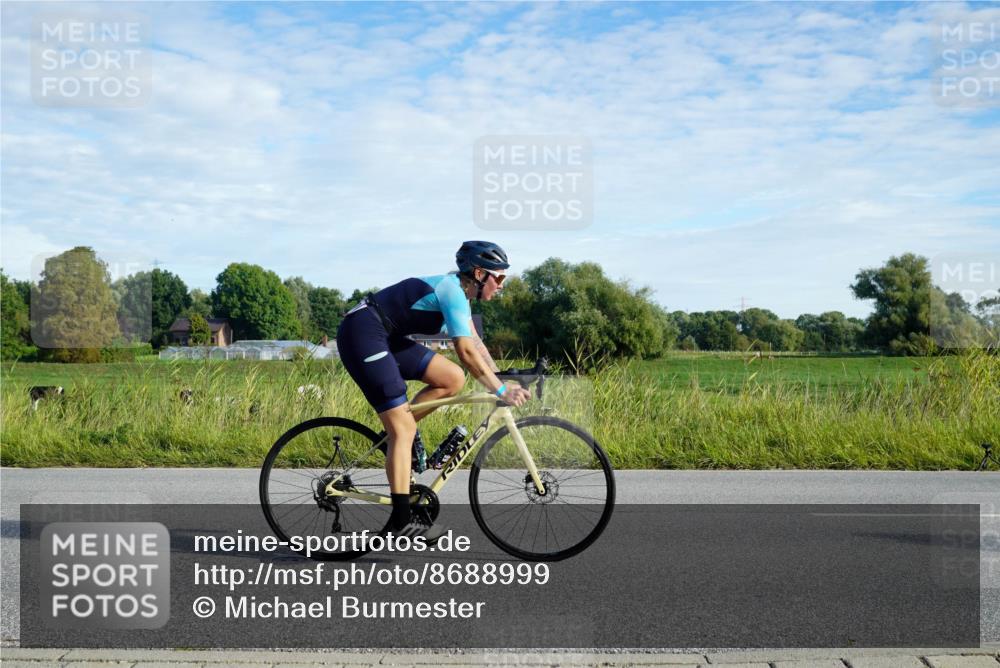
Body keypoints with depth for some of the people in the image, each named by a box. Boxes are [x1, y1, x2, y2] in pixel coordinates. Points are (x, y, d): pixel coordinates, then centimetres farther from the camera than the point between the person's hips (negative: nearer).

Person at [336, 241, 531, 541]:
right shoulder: (453, 291, -15)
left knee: (453, 379, 1)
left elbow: (476, 344, 17)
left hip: (386, 337, 9)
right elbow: (467, 352, -23)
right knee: (403, 429, -11)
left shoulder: (457, 291, 14)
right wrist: (502, 391, -19)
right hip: (362, 333, -9)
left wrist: (505, 383, 9)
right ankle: (401, 520, -8)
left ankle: (398, 432, 12)